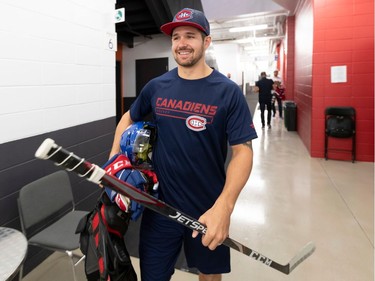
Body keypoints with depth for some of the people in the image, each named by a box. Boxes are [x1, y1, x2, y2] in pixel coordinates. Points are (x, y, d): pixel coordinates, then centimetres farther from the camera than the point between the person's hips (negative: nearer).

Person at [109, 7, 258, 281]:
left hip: (208, 210, -1)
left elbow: (243, 151, -13)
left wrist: (223, 206, -26)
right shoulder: (156, 86, 0)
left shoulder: (228, 91, -10)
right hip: (159, 205, 2)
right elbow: (128, 118, 16)